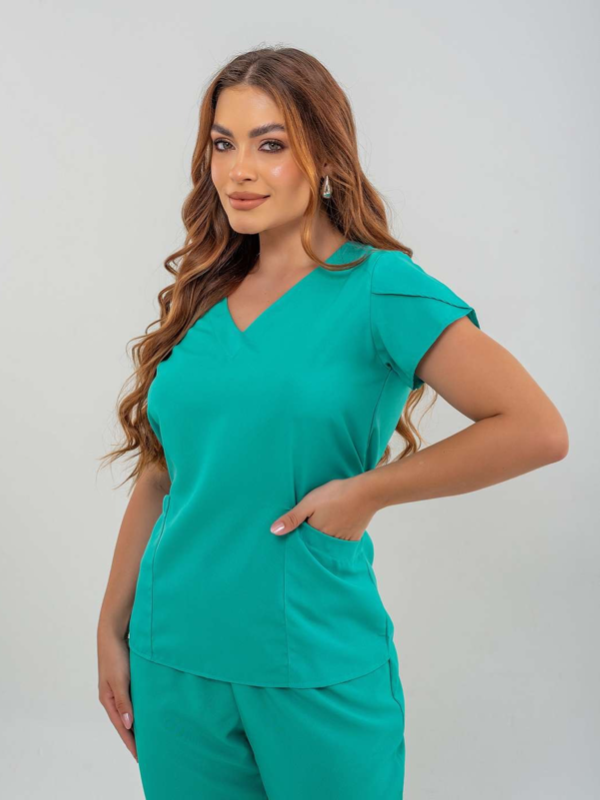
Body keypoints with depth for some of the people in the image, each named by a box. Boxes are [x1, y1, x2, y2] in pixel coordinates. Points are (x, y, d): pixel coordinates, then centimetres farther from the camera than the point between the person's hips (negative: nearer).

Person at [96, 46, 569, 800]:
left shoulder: (379, 288, -10)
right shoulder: (200, 297, 5)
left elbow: (537, 430, -18)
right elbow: (159, 478, 9)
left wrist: (366, 491, -15)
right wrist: (112, 629, 9)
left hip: (317, 667, -4)